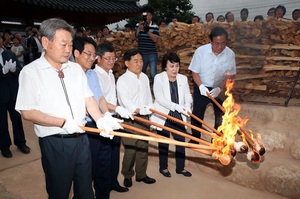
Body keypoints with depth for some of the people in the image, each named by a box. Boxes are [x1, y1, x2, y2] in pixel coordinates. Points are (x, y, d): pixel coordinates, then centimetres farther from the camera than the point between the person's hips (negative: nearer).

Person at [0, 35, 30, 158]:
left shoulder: (10, 54, 5)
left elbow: (20, 70, -1)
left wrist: (14, 69, -21)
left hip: (13, 93, 2)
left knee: (17, 119, 12)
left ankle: (20, 142, 28)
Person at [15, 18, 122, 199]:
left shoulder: (76, 68, 7)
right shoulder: (31, 72, -9)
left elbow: (88, 98, 5)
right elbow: (27, 112, -12)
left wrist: (100, 119, -13)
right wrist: (63, 122, -18)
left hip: (81, 138, 5)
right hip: (54, 143, -4)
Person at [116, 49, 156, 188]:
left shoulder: (144, 77, 10)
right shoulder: (122, 80, -10)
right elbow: (125, 102, -19)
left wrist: (150, 110, 8)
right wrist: (139, 110, -27)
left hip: (144, 118, 6)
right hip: (130, 120, -6)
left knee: (143, 147, 14)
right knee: (130, 150, 1)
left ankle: (141, 174, 30)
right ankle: (127, 176, 23)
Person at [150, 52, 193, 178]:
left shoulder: (183, 79, 0)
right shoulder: (159, 78, -12)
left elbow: (188, 96, -2)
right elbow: (160, 98, -21)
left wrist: (187, 106, -25)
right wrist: (178, 107, -29)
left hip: (179, 116, 3)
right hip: (163, 116, -3)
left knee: (181, 141, 10)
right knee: (164, 143, 12)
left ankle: (180, 168, 30)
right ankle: (163, 167, 33)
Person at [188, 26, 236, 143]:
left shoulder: (230, 54, -16)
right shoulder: (200, 51, -19)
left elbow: (230, 75, -8)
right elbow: (195, 72, -10)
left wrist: (220, 89, -22)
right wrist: (201, 86, -25)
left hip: (220, 89, 1)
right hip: (202, 88, -1)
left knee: (221, 117, 11)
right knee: (197, 115, 7)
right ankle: (195, 138, 31)